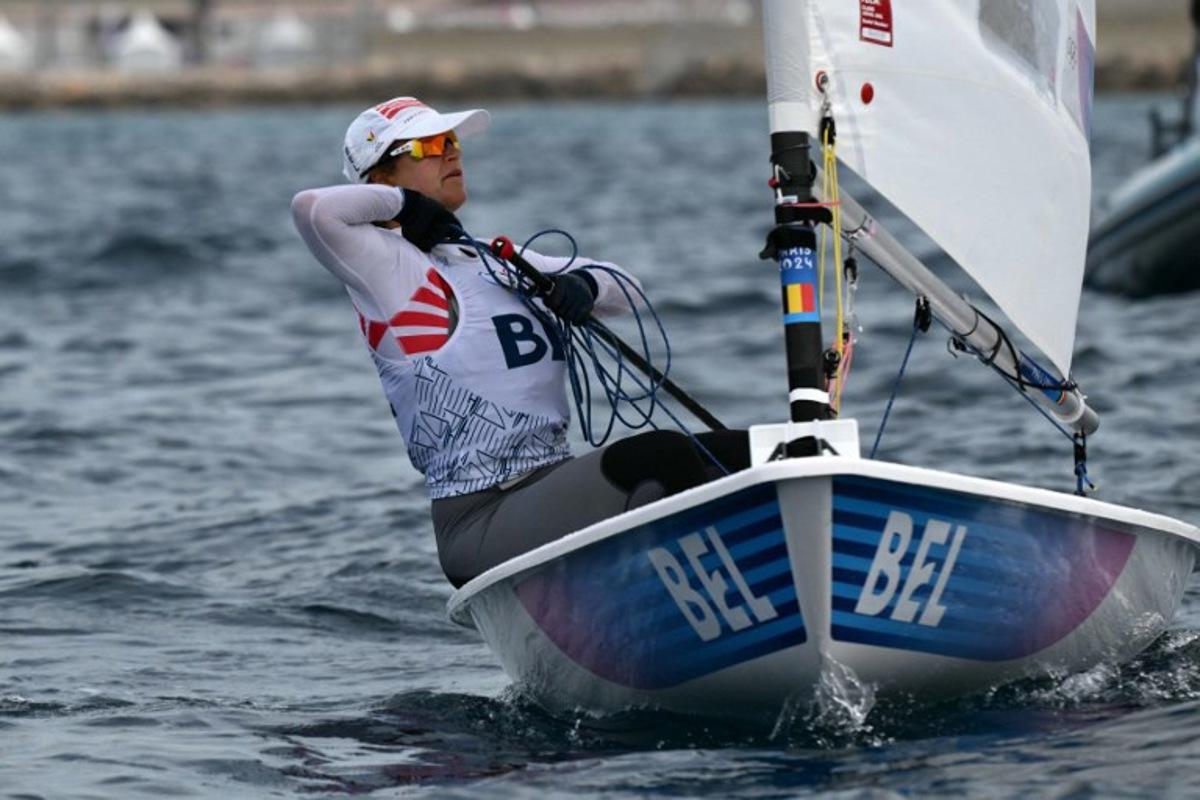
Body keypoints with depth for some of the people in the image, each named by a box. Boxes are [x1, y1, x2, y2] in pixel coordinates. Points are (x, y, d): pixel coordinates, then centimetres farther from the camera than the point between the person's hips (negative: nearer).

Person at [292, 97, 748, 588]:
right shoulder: (389, 267, -4)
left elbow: (624, 290, 23)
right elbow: (312, 209, -24)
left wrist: (584, 284, -2)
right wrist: (403, 202, -5)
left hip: (555, 485, 9)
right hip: (482, 523, -9)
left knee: (736, 453, -6)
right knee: (664, 458, -28)